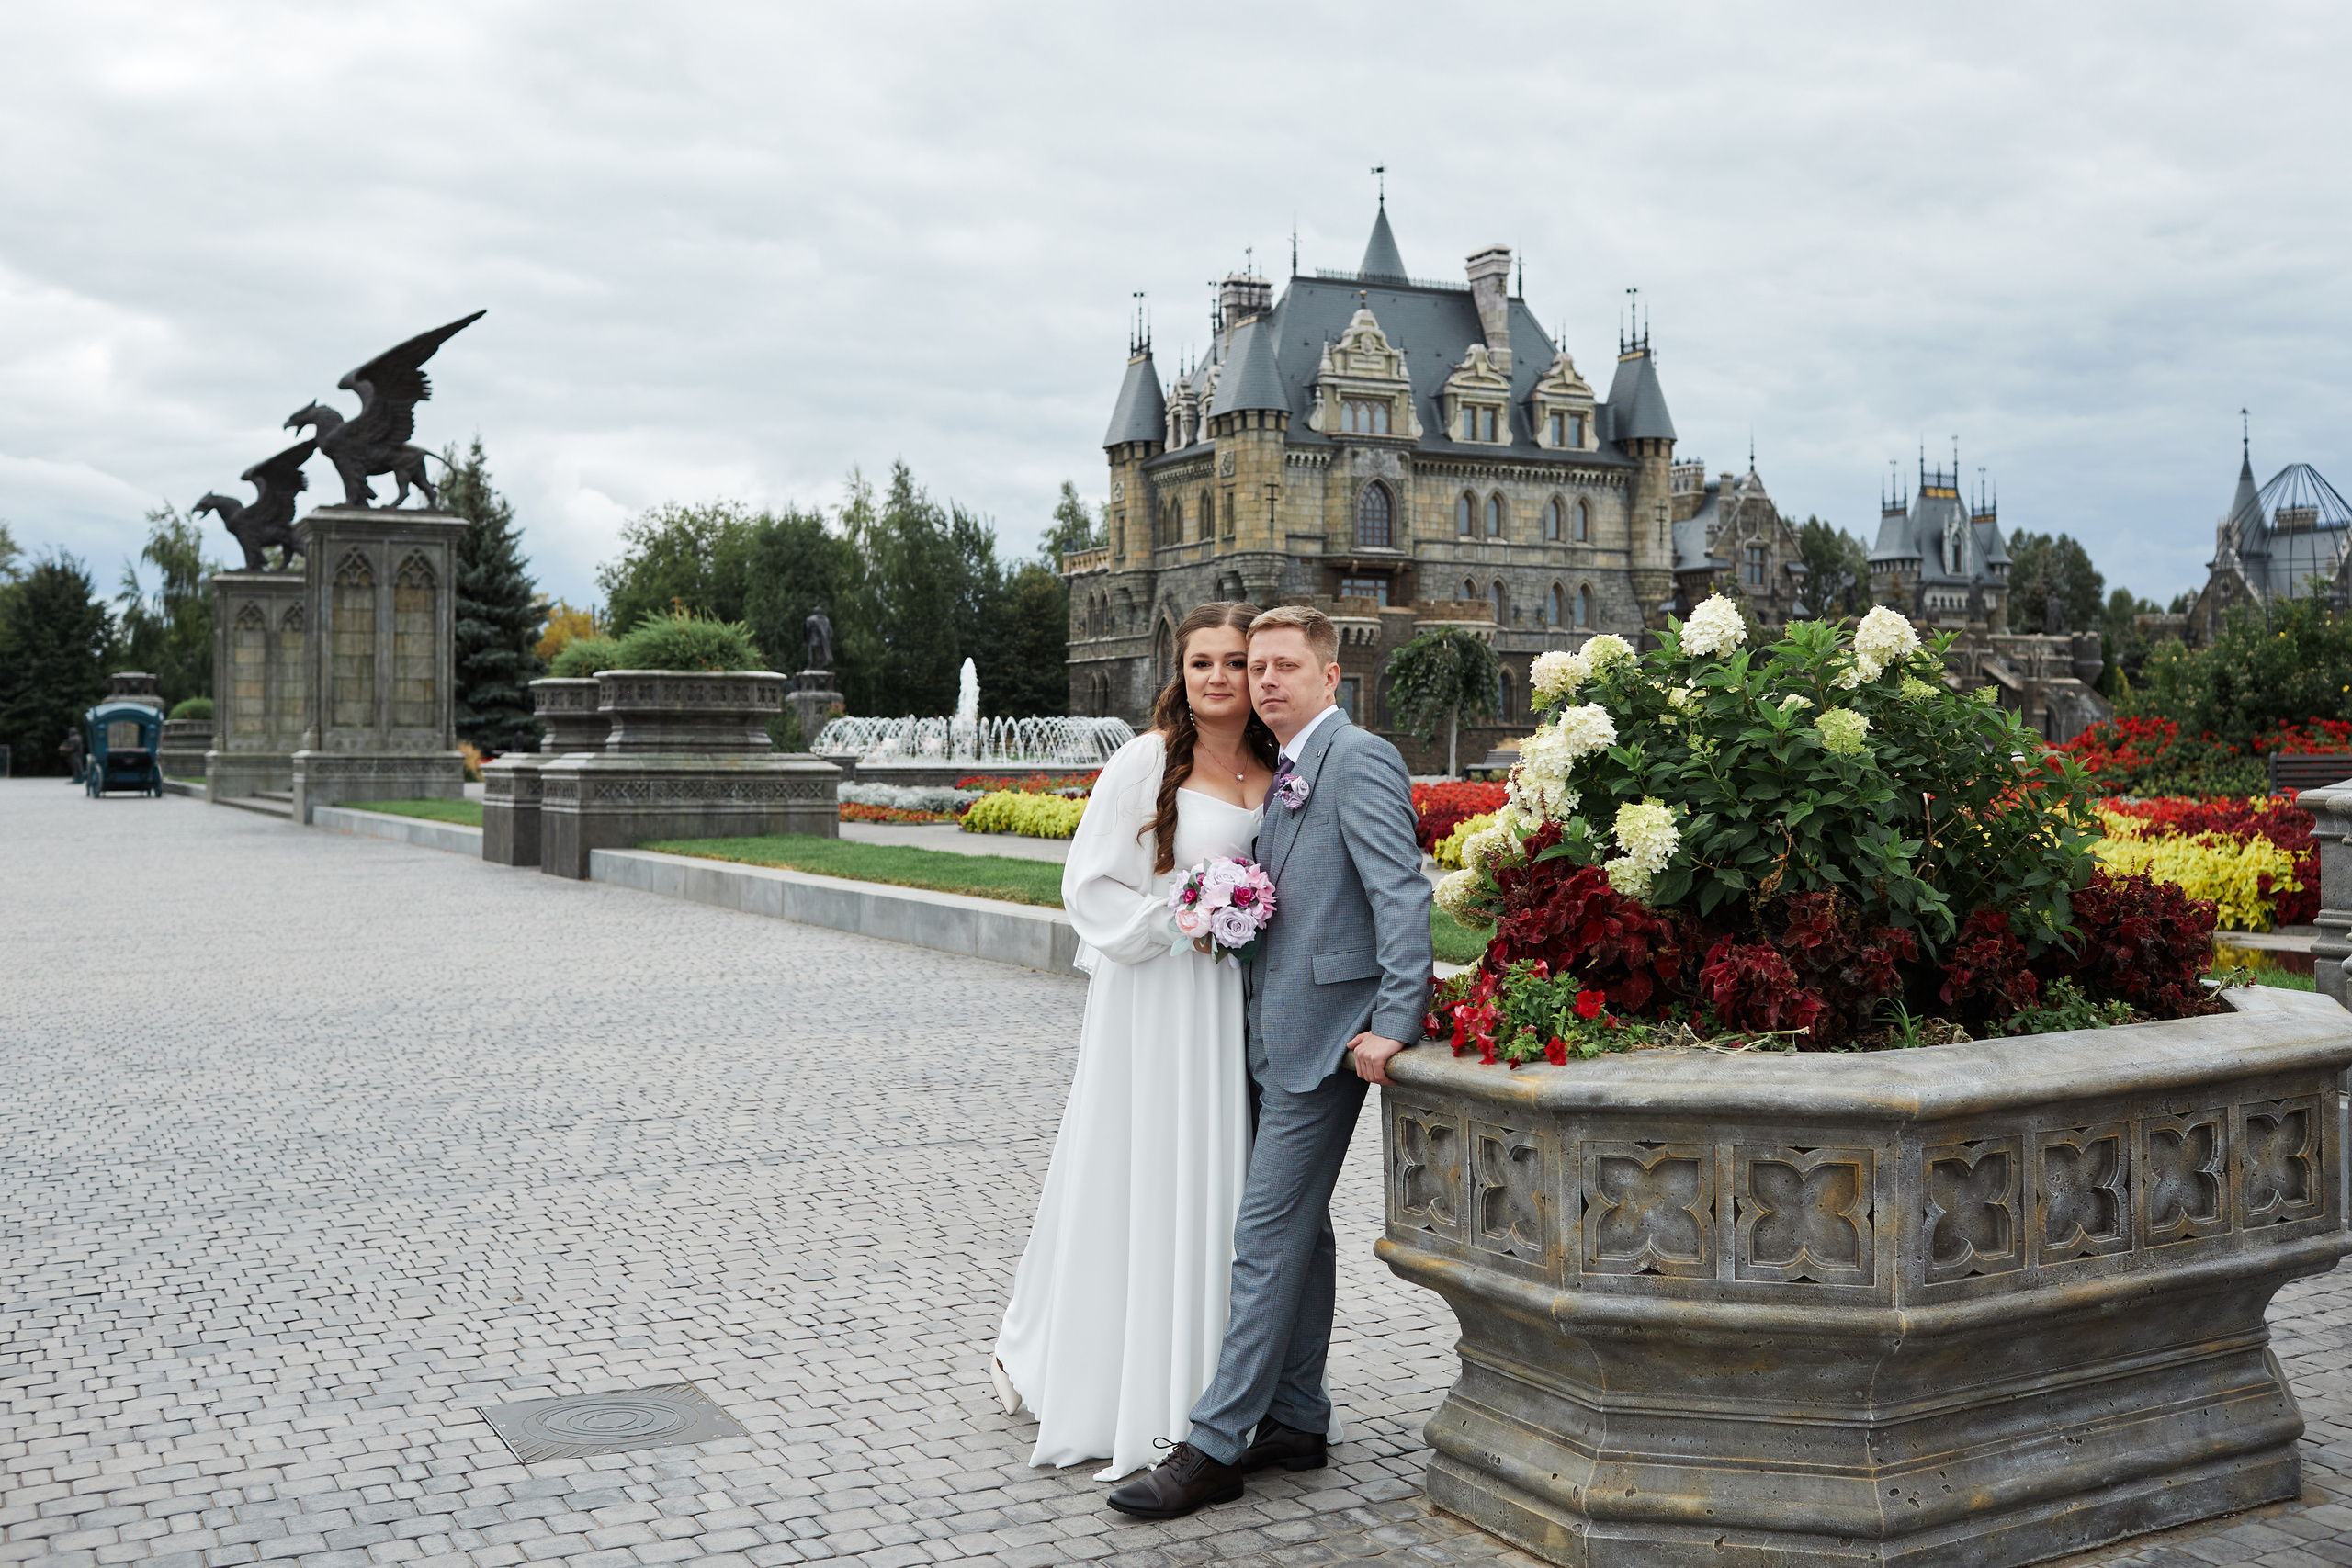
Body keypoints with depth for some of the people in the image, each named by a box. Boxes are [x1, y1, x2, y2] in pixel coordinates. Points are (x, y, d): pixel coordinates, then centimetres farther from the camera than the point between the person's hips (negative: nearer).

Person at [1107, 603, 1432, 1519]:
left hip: (1324, 1037, -10)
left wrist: (1395, 1021, -24)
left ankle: (1214, 1449, -2)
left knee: (1266, 1236, -7)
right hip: (1279, 1034, 10)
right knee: (1299, 1231, 15)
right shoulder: (1287, 771, 17)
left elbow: (1402, 895, -19)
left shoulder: (1359, 760, -12)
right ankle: (1294, 1423, 25)